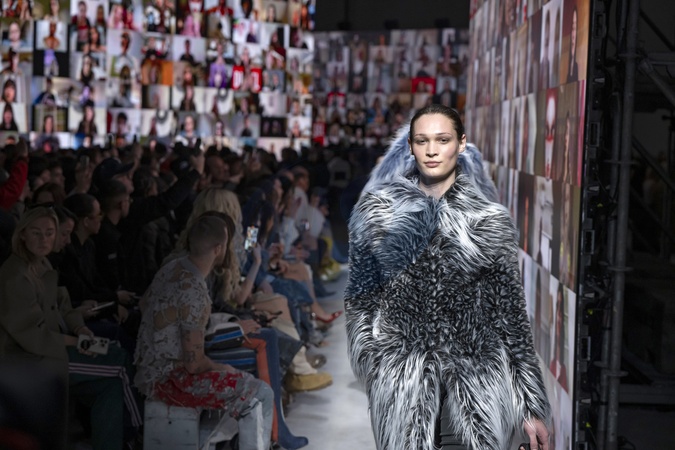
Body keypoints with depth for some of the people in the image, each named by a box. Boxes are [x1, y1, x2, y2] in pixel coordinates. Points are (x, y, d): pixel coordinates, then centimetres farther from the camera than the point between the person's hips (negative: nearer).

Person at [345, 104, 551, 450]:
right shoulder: (379, 210, 2)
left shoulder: (490, 217, 0)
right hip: (402, 368, 0)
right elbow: (360, 292, 11)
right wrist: (370, 357, -1)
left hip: (479, 369, 0)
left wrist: (531, 406, -1)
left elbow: (510, 310, 1)